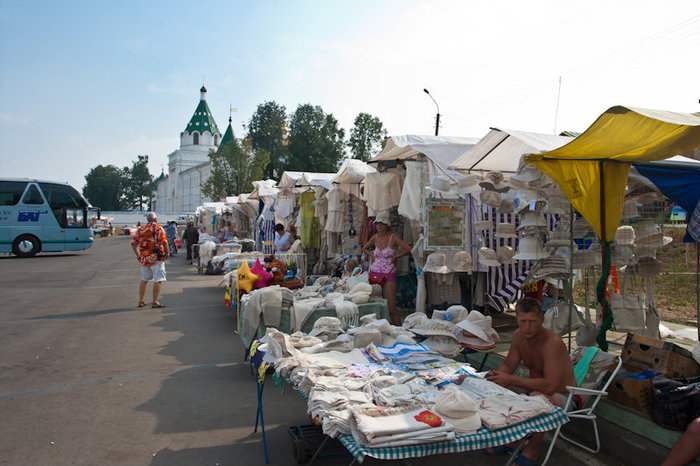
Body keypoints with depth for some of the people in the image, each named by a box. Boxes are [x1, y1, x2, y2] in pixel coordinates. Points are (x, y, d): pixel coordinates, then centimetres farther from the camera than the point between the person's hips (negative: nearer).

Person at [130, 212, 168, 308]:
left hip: (144, 258, 6)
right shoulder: (158, 228, -7)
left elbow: (133, 243, 11)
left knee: (144, 280, 18)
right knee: (157, 280, -2)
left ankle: (141, 301, 22)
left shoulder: (141, 229, 10)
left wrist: (138, 255, 18)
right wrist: (166, 253, -4)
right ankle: (155, 302, -3)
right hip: (156, 258, -6)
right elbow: (164, 242, -16)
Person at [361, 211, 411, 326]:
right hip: (374, 273, 5)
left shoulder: (393, 237, -8)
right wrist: (373, 256, 11)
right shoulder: (375, 237, 8)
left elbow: (409, 250, -13)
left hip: (388, 275, -5)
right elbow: (364, 248, 27)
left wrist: (395, 257, -6)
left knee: (391, 307, -10)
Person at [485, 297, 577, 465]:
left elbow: (549, 386, -38)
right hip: (536, 388, 8)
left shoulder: (552, 342, -30)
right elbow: (508, 366, 5)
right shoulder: (518, 336, -6)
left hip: (566, 397, -7)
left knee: (537, 396, -38)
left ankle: (532, 450, -14)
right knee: (497, 385, -6)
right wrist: (496, 375, -19)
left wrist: (511, 379, -36)